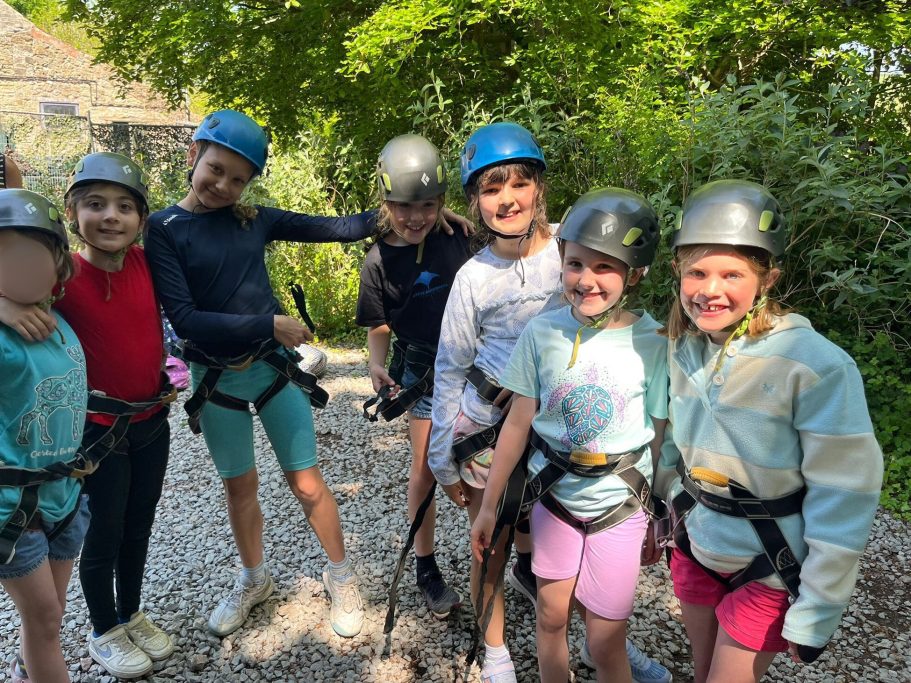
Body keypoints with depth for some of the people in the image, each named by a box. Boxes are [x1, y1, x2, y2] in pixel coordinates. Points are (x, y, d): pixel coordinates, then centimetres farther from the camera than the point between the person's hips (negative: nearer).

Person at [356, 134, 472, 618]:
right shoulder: (379, 261, -7)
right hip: (425, 374, -1)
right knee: (426, 469, 6)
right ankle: (426, 568, 25)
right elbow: (379, 325, 0)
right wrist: (377, 364, -18)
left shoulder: (459, 239, -5)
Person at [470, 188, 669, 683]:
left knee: (604, 642, 7)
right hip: (554, 498, 2)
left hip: (620, 507, -2)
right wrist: (488, 506, 2)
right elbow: (518, 423, -3)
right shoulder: (541, 333, -10)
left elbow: (659, 437, -6)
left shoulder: (654, 343, -14)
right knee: (551, 617, 16)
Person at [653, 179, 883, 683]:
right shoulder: (681, 348, -5)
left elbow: (844, 499, -19)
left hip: (771, 570, -5)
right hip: (696, 547, 5)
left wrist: (816, 611, -16)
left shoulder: (817, 366, -23)